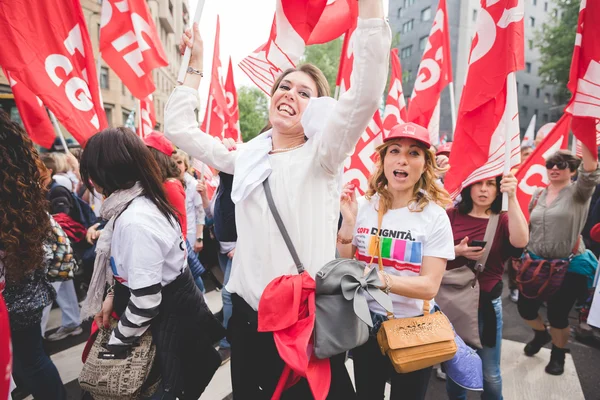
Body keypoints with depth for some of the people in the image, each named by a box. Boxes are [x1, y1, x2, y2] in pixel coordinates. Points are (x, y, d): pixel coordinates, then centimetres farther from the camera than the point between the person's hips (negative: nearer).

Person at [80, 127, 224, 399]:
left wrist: (116, 342, -11)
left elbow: (145, 301, -27)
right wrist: (112, 296, 11)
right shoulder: (140, 202, 2)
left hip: (170, 314, -9)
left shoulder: (135, 220, -30)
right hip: (172, 302, 9)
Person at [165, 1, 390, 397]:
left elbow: (365, 95, -22)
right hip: (248, 313, 5)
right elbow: (178, 128, 13)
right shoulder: (247, 156, 7)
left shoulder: (322, 156, -6)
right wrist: (196, 66, 14)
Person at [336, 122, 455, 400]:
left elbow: (429, 286, -16)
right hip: (365, 324, 3)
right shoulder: (364, 207, -7)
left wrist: (383, 280, -33)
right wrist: (347, 223, -20)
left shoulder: (434, 216, -13)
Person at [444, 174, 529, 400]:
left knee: (490, 374, 12)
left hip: (486, 303, -1)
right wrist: (456, 251, -19)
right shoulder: (452, 215, -3)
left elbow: (521, 242, -26)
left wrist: (512, 198, -30)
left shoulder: (503, 220, -4)